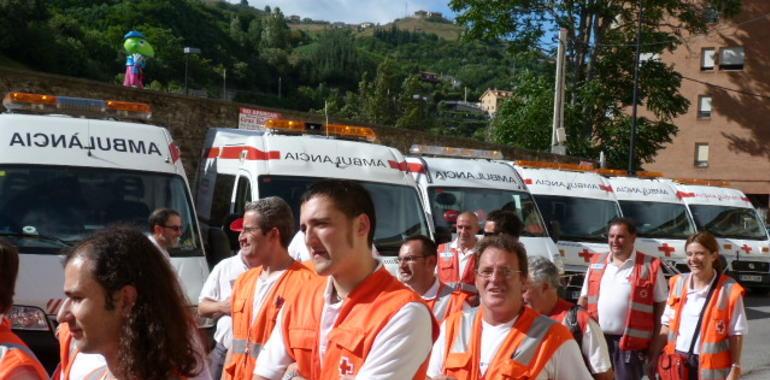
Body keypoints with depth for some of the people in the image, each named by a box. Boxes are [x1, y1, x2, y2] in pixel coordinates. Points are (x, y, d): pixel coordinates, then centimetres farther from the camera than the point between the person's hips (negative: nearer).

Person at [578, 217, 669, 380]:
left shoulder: (650, 266, -4)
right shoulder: (596, 263, 10)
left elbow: (660, 305, -2)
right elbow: (584, 299, 15)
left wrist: (655, 344, -6)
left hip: (630, 342, -4)